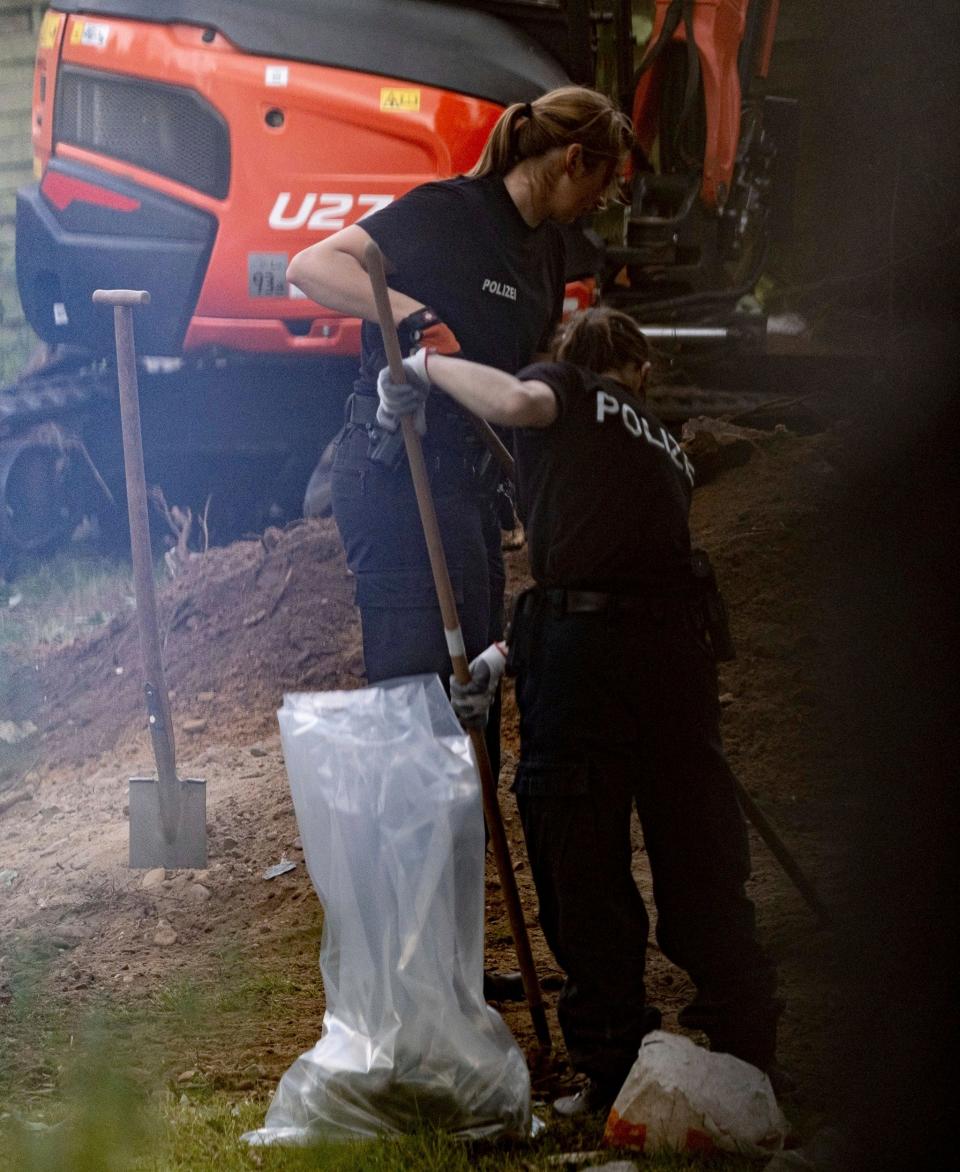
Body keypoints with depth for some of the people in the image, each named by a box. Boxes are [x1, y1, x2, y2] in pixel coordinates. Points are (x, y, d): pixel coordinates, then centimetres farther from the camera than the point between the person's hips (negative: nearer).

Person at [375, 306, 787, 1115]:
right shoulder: (666, 449, 28)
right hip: (679, 642, 5)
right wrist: (508, 656, 21)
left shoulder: (566, 391, 12)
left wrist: (427, 367, 2)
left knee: (583, 872, 2)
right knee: (700, 863, 12)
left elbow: (518, 402, -14)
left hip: (583, 651, -5)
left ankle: (614, 1070, 3)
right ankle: (750, 1052, 15)